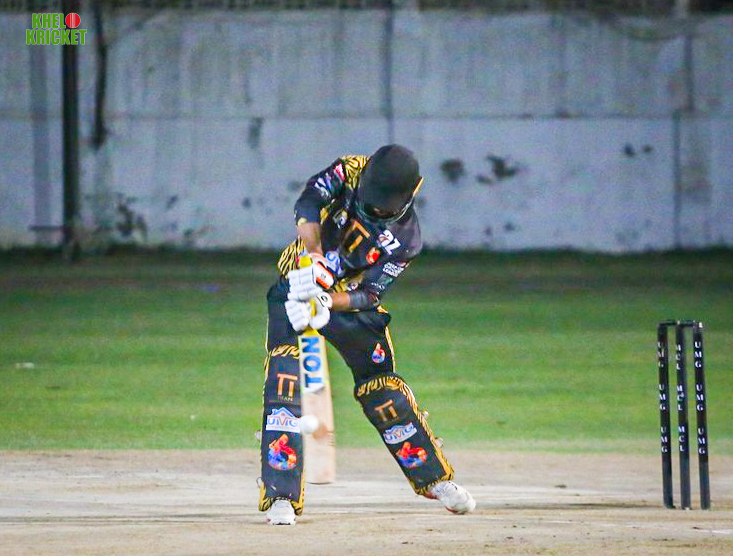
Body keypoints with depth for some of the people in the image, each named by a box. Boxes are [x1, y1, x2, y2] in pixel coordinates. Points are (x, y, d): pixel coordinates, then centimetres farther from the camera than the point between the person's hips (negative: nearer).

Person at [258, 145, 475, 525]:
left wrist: (326, 301, -37)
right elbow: (308, 202, -29)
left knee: (383, 391, 3)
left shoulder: (406, 239, -16)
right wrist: (313, 255, -43)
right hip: (295, 289, -1)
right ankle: (281, 496, -16)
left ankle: (434, 478, 23)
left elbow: (368, 294, -20)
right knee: (284, 385, -17)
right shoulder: (349, 172, -15)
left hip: (349, 303, 1)